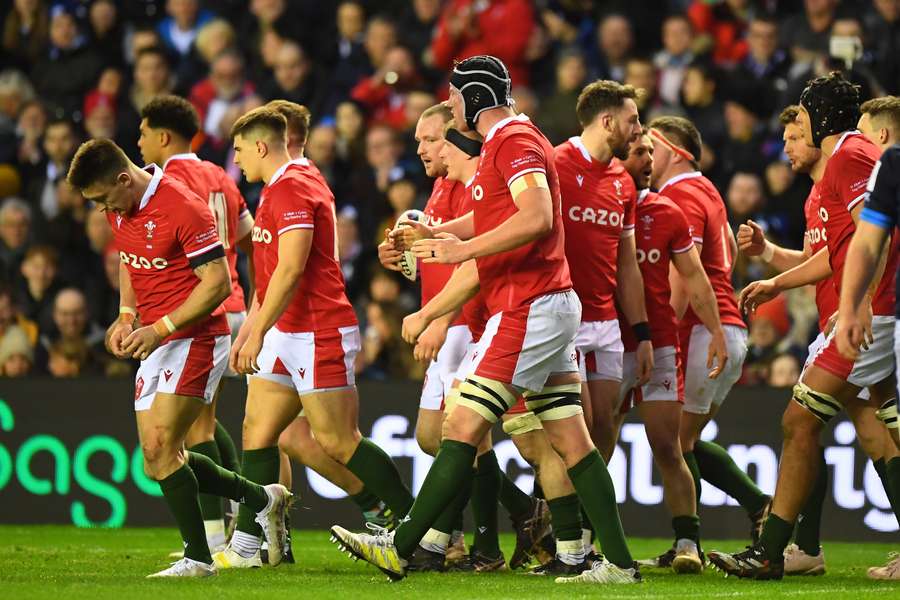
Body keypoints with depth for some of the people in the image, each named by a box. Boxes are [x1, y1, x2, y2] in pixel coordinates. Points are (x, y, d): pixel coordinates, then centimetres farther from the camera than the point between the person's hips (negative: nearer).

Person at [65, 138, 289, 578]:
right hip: (156, 344, 9)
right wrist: (127, 317, 8)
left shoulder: (182, 208, -19)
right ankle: (262, 498, 23)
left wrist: (160, 328, -21)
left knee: (160, 447, -18)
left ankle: (198, 558, -8)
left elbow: (218, 284, -19)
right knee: (159, 461, 6)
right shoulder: (119, 211, 6)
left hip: (195, 339, -9)